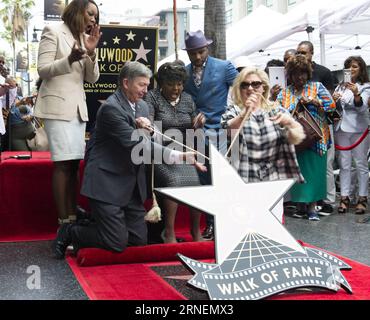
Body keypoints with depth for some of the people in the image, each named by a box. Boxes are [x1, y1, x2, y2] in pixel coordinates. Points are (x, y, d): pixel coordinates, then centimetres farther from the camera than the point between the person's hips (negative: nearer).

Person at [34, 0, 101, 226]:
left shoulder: (85, 39, 17)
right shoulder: (53, 32, 0)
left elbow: (92, 78, 12)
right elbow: (42, 70, -7)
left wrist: (91, 52, -5)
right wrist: (69, 59, -23)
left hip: (78, 106, 6)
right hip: (58, 105, -6)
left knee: (75, 162, 2)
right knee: (63, 163, -12)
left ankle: (73, 216, 5)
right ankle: (64, 221, -11)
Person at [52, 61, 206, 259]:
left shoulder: (142, 106, 10)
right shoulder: (111, 108, -18)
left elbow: (146, 141, 13)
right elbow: (137, 145, -27)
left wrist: (145, 128, -12)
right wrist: (180, 156, -33)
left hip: (132, 186, 9)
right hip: (107, 183, -8)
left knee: (139, 240, 7)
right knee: (117, 243, -11)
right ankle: (70, 232, 13)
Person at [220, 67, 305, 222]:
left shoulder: (275, 110, 8)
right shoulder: (234, 111, 3)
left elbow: (296, 139, -3)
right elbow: (225, 133, -18)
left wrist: (289, 122, -25)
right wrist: (245, 112, -34)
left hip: (273, 180, 2)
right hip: (243, 181, -2)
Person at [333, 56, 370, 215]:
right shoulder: (341, 86, 16)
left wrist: (356, 94, -31)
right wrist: (334, 100, -3)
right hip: (342, 128, 4)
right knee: (344, 165, 5)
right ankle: (344, 198, 9)